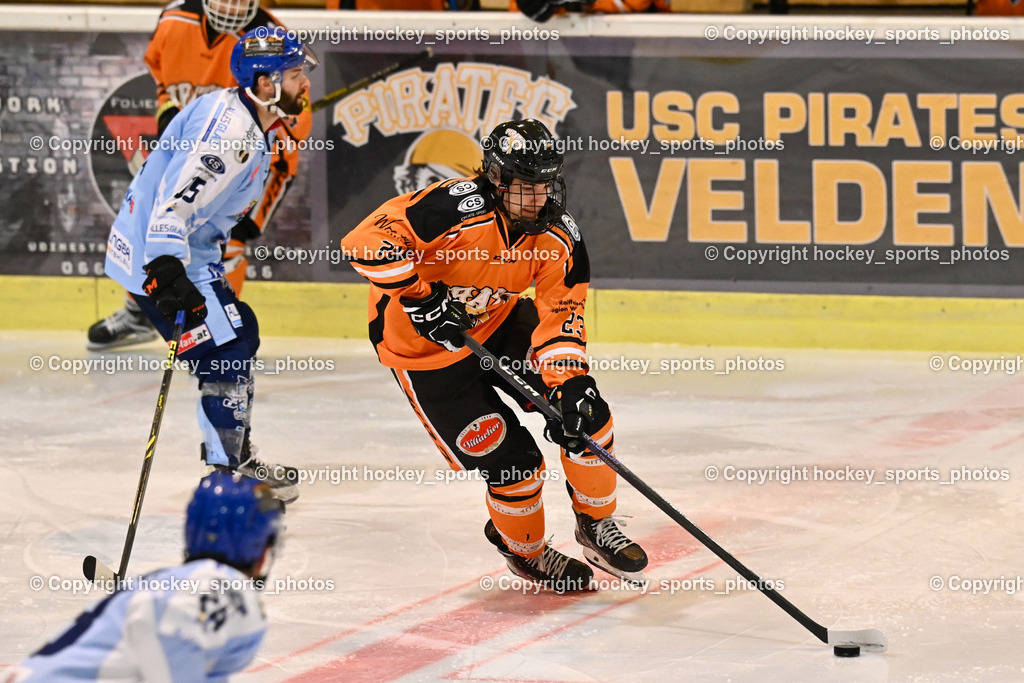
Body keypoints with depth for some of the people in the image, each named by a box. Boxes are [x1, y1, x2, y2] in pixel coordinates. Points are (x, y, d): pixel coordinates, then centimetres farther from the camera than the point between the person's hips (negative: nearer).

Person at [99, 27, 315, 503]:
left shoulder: (254, 124, 9)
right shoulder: (228, 128, -25)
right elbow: (173, 201, -33)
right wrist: (167, 273, -41)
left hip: (190, 253, 11)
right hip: (155, 255, -11)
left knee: (240, 333, 20)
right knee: (227, 354, -11)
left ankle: (236, 456, 33)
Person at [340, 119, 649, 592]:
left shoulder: (559, 235, -13)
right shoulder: (457, 209, -32)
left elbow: (561, 316, -12)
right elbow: (369, 241, -36)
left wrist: (569, 380, -28)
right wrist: (420, 298, -37)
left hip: (501, 323, 6)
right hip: (423, 347, -6)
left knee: (583, 410, -8)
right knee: (512, 462, -9)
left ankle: (596, 524, 15)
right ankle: (525, 551, 21)